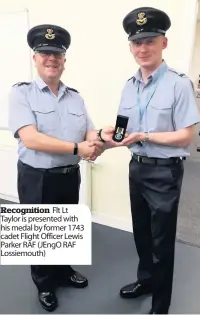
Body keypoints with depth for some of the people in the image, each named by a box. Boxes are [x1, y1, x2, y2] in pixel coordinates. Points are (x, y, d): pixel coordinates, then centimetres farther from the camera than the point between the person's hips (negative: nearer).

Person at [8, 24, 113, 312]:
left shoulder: (76, 97, 5)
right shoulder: (21, 93, -10)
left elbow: (89, 133, 0)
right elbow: (30, 138, -23)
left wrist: (98, 139, -25)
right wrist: (77, 148, -27)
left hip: (70, 176, 5)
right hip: (37, 179, -4)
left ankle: (64, 271, 50)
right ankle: (44, 283, 41)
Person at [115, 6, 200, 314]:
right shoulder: (129, 86, 6)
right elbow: (125, 129, 9)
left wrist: (144, 136, -23)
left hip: (165, 172, -6)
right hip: (137, 167, 7)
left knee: (162, 240, 10)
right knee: (141, 232, 23)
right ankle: (145, 279, 49)